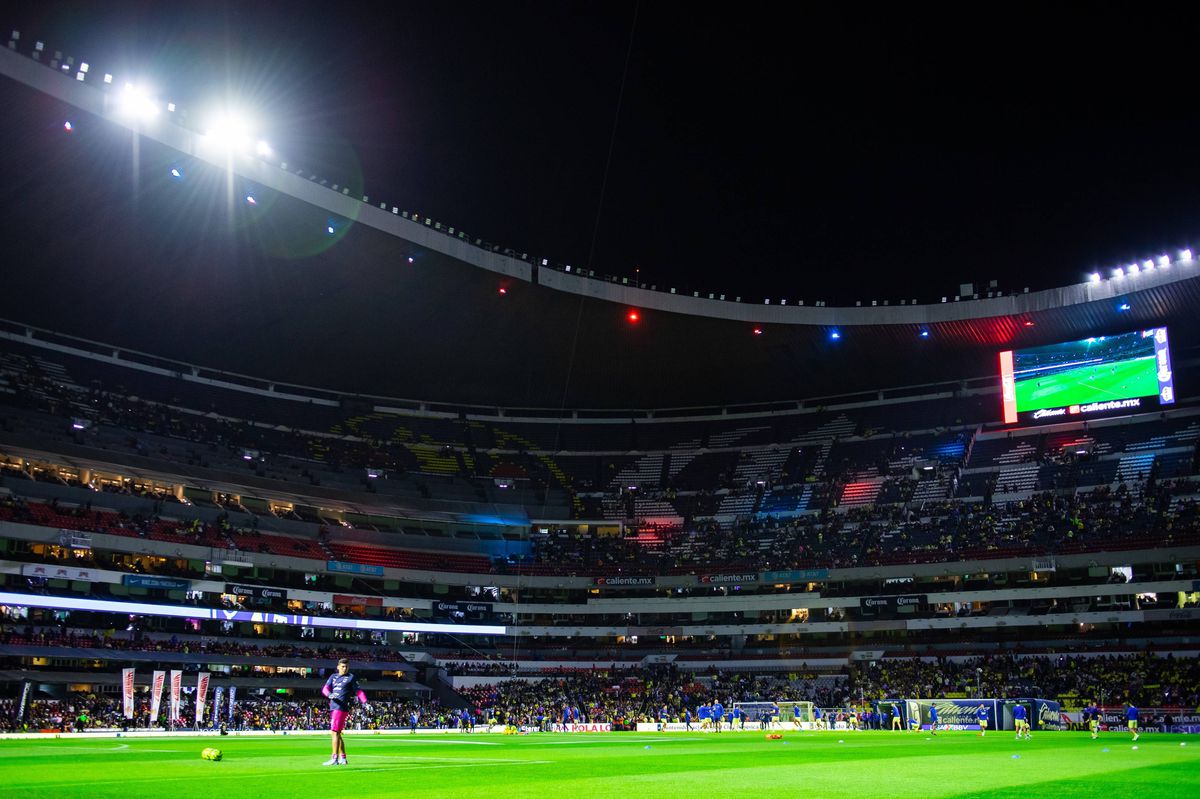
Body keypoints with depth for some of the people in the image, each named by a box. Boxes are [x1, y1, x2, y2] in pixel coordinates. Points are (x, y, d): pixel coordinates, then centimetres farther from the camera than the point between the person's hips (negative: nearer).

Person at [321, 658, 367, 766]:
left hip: (341, 708, -7)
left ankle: (334, 758, -15)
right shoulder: (333, 677, 18)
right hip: (333, 707, 7)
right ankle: (343, 758, 22)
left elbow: (358, 691, 0)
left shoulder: (351, 678, 3)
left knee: (335, 732, -13)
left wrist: (364, 702, -16)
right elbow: (325, 688, 5)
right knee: (336, 733, 12)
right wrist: (329, 694, -17)